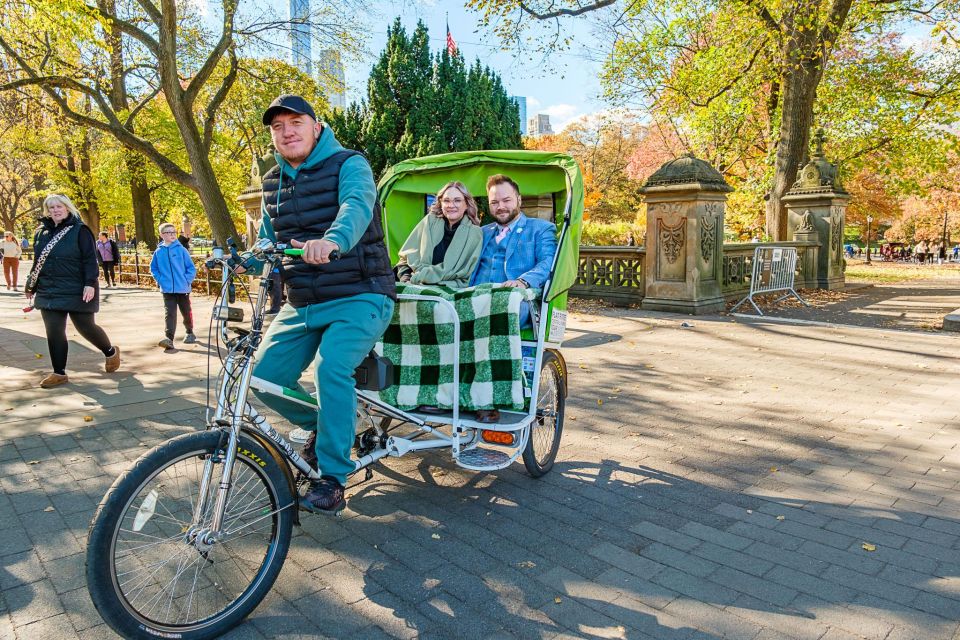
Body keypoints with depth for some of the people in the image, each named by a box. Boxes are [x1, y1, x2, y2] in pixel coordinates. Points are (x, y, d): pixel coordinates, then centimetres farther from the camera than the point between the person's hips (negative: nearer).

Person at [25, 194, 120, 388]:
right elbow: (38, 261, 18)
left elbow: (90, 259, -12)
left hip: (77, 291, -5)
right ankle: (59, 373, 11)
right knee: (53, 332, 3)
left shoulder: (80, 230, -6)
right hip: (49, 292, 5)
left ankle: (111, 352, 27)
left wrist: (90, 284, -21)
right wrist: (31, 287, 19)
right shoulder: (42, 232, 11)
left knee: (85, 327, 2)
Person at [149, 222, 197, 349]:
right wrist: (160, 280, 1)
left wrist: (187, 280, -9)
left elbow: (191, 267, -1)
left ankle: (190, 332, 34)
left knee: (186, 312, 13)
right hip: (167, 290, 0)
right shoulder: (159, 252, 2)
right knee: (169, 313, -8)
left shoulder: (181, 249, -4)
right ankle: (169, 338, -16)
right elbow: (153, 268, 14)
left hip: (183, 288, 0)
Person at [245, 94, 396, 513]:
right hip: (301, 304, 7)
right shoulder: (272, 183, 13)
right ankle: (322, 427, 24)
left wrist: (332, 240, -50)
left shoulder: (348, 164, -7)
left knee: (331, 367, -29)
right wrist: (243, 260, -4)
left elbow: (357, 206, -29)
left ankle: (332, 478, -13)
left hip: (358, 297, -6)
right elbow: (267, 242, 19)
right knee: (265, 378, -4)